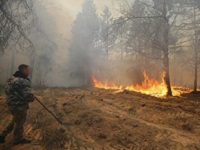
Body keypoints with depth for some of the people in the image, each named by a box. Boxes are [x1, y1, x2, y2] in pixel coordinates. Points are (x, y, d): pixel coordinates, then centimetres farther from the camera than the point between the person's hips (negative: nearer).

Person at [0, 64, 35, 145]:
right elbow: (28, 96, -28)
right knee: (19, 122, 11)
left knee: (15, 120, 28)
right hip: (19, 106, -9)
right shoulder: (24, 81, -24)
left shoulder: (12, 78, 6)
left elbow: (7, 90, 16)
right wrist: (32, 98, -6)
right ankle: (18, 139, 29)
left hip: (11, 104, 9)